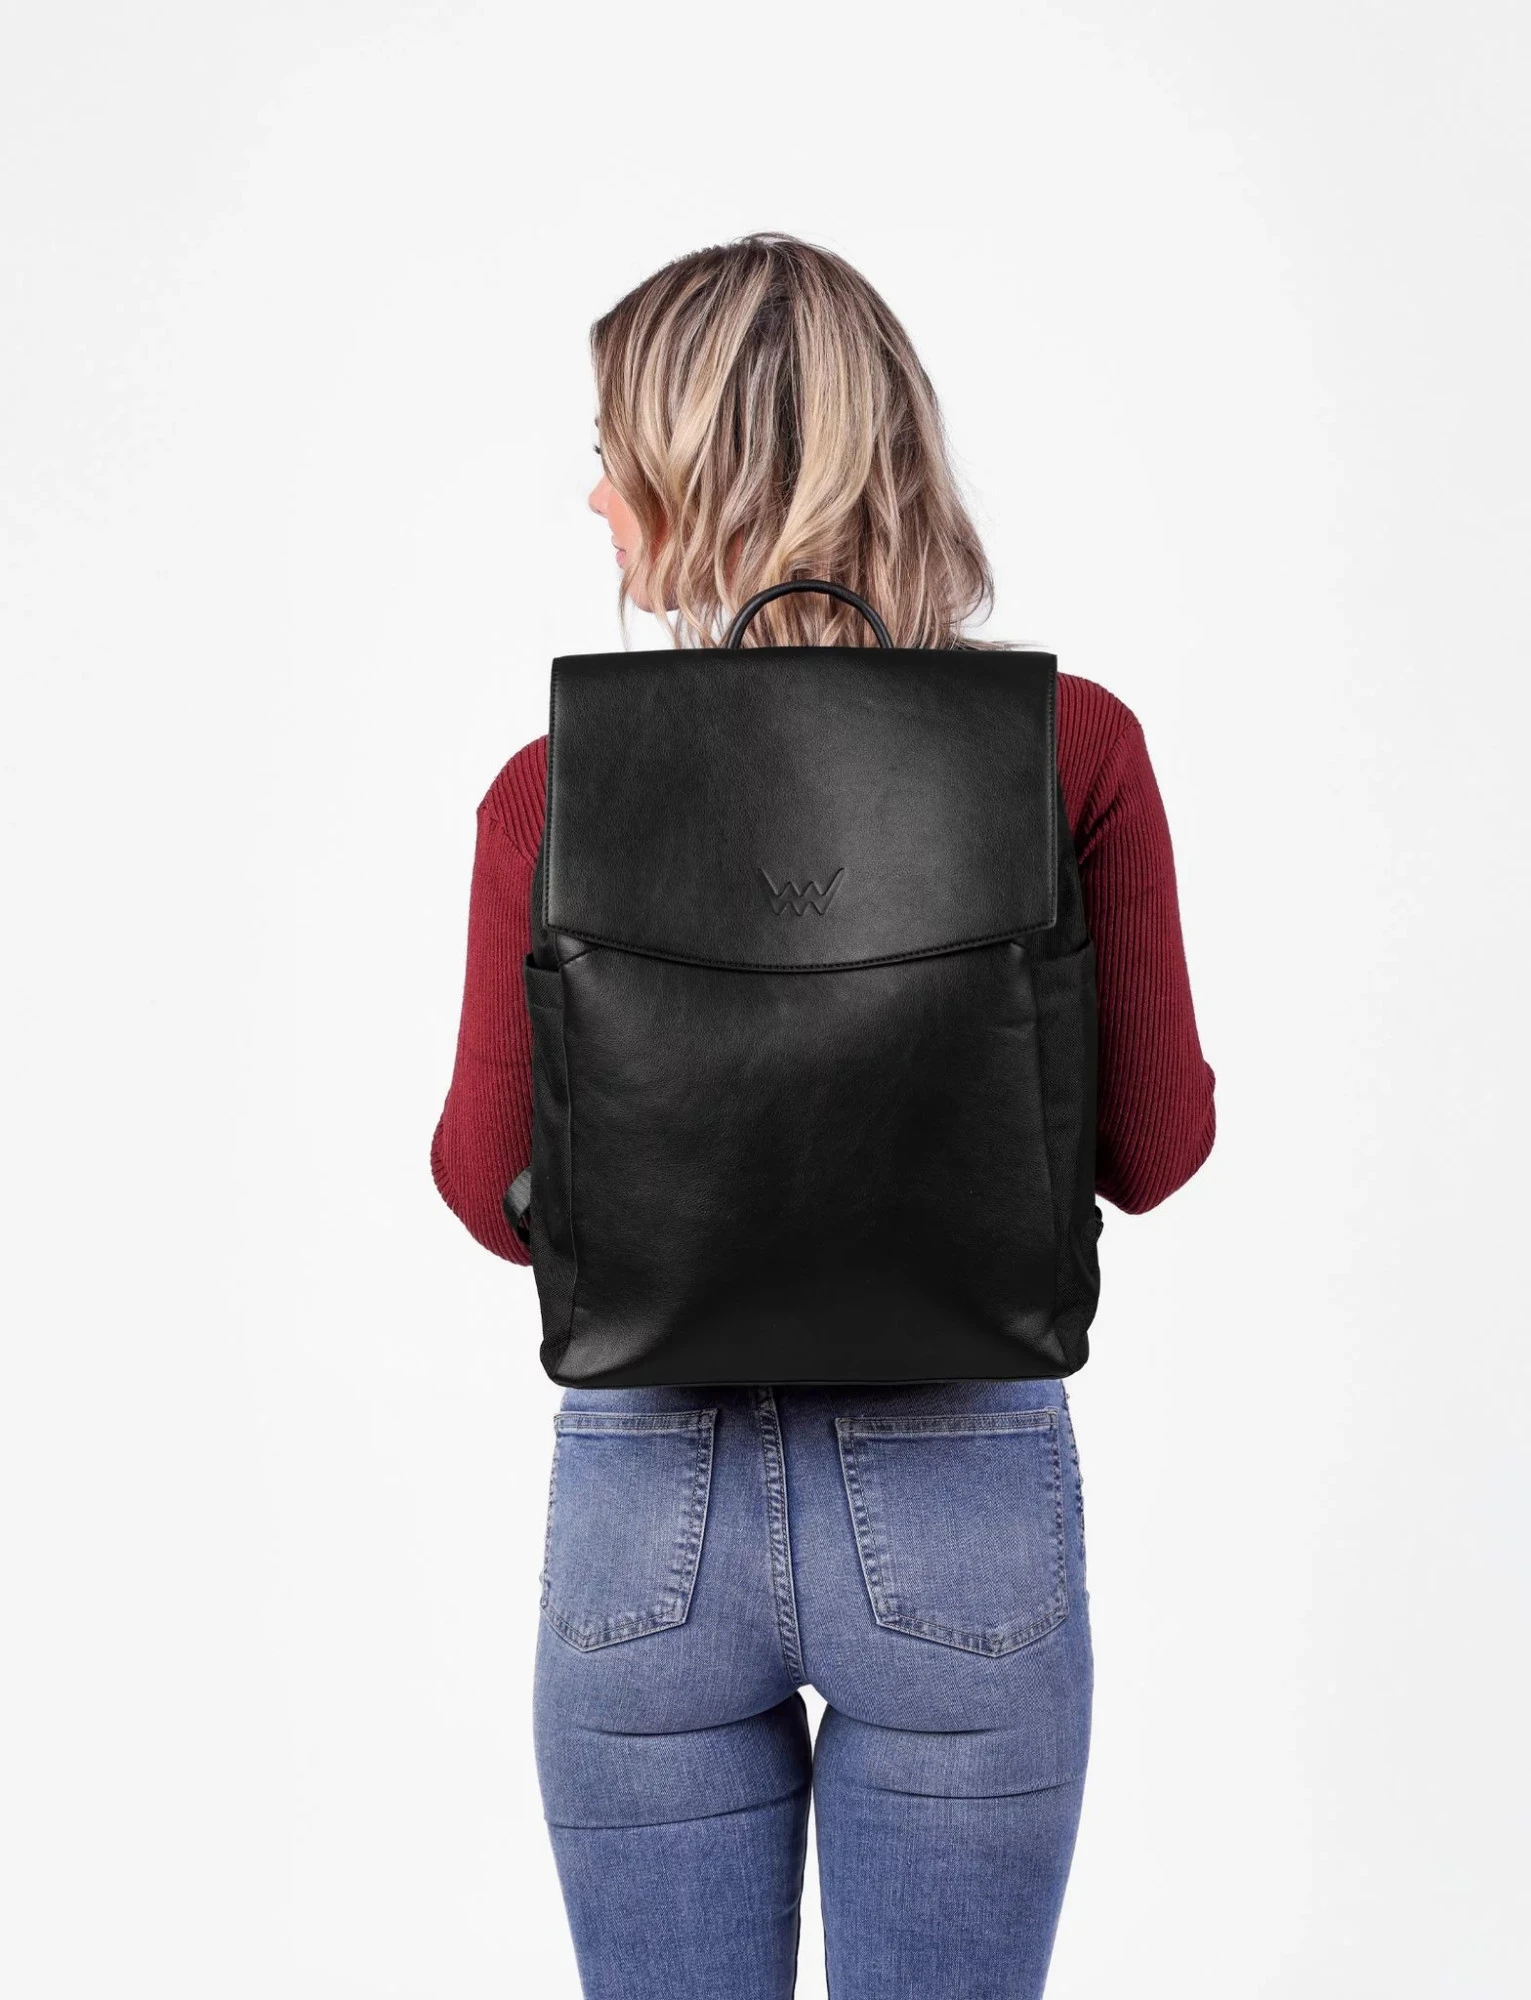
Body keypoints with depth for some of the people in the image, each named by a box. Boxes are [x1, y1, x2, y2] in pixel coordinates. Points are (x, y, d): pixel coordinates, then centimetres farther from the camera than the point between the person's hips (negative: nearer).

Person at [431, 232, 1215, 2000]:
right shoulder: (1072, 745, -10)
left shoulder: (557, 790, -10)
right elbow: (1153, 1147, -4)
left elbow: (494, 1189, -5)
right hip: (962, 1492, 0)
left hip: (647, 1498, 0)